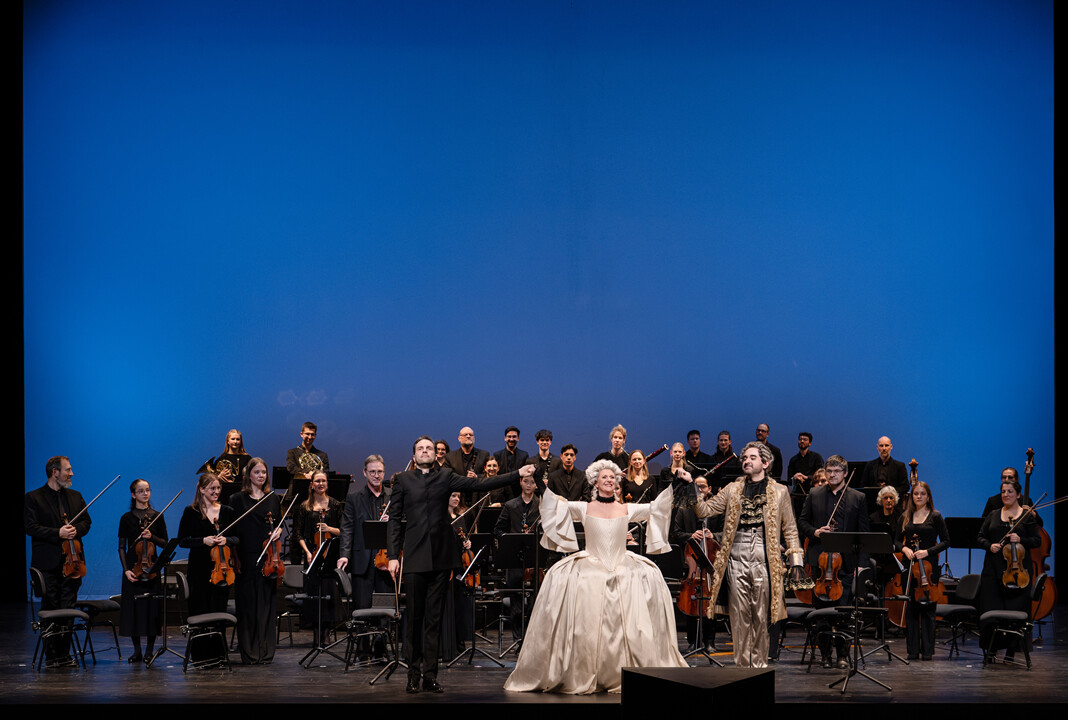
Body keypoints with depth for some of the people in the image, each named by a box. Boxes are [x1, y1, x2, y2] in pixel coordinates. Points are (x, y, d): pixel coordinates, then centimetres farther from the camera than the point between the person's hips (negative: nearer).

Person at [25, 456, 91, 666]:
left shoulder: (75, 496, 14)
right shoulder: (33, 498, -1)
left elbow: (86, 522, 13)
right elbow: (30, 527, -9)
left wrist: (75, 530, -9)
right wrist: (58, 533, -19)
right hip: (48, 564, -4)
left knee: (68, 609, 5)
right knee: (50, 609, 2)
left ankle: (64, 654, 12)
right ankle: (51, 655, 9)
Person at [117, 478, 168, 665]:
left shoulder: (157, 517, 6)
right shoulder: (127, 518, 3)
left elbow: (165, 543, 7)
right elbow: (122, 547, 2)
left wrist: (152, 537, -12)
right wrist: (126, 569, -9)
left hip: (151, 567, 1)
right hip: (133, 567, 0)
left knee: (152, 607, -2)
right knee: (134, 607, 0)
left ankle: (149, 650, 8)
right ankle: (137, 651, 11)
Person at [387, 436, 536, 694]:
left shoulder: (446, 476, 10)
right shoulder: (403, 480, 8)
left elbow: (480, 484, 3)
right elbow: (394, 520, 7)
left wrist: (517, 474, -4)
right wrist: (393, 555, -1)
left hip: (441, 557, 1)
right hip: (415, 558, -1)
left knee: (434, 617, 4)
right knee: (414, 617, 2)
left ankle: (430, 675, 10)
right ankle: (413, 674, 11)